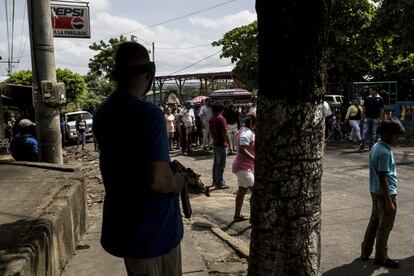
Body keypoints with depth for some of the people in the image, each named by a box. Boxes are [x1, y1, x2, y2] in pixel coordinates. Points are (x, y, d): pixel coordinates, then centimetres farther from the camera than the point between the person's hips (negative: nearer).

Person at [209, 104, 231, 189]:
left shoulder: (212, 120, 9)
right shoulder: (221, 119, -15)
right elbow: (224, 133, -19)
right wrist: (229, 144, -15)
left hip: (215, 143, 9)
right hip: (221, 144, -9)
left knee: (216, 163, 17)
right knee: (221, 164, -4)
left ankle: (215, 180, 27)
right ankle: (219, 183, -1)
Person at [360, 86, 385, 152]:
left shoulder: (380, 99, 0)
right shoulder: (367, 98, 7)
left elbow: (382, 110, 0)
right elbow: (364, 108, 10)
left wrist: (381, 119, -5)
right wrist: (362, 117, 4)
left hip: (375, 118, -1)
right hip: (367, 118, 1)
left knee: (374, 133, 5)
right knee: (365, 132, -3)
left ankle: (372, 146, 13)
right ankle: (362, 146, -3)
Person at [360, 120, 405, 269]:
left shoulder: (376, 146, 6)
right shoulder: (385, 153, -23)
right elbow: (383, 179, -24)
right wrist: (389, 202, -19)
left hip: (375, 191, 9)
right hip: (386, 193, -9)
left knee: (374, 221, 19)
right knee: (385, 227, 6)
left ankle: (365, 251, 30)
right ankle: (381, 258, 20)